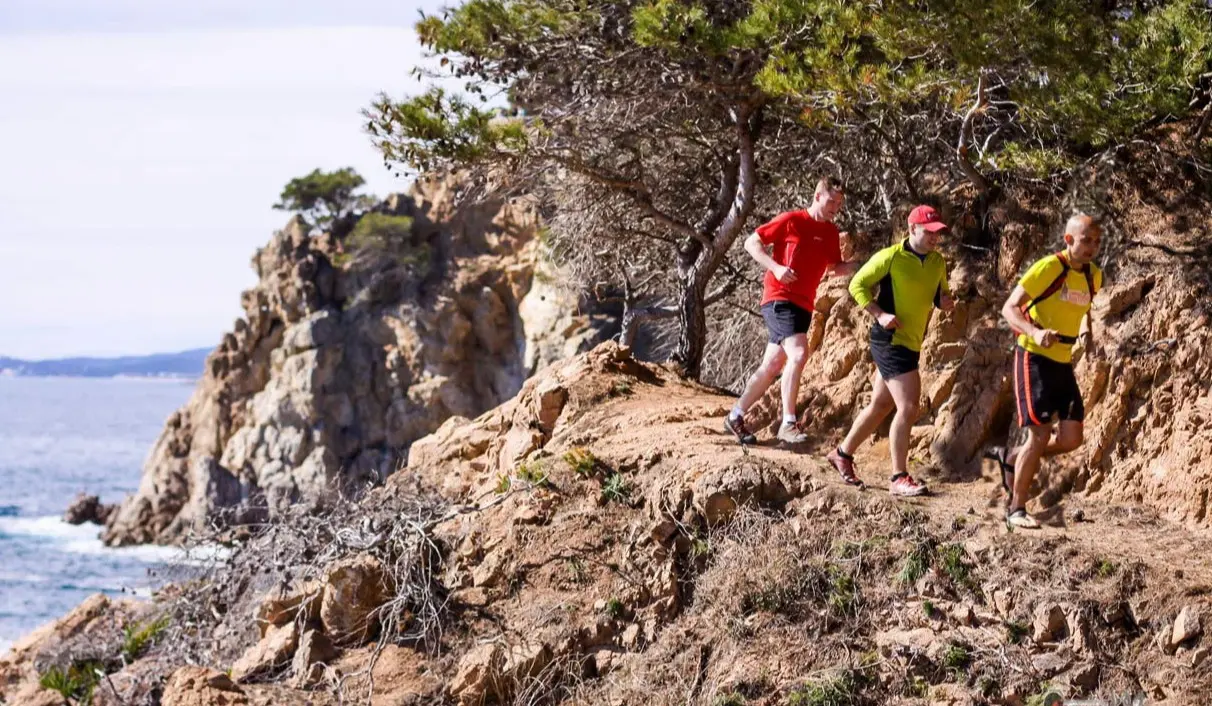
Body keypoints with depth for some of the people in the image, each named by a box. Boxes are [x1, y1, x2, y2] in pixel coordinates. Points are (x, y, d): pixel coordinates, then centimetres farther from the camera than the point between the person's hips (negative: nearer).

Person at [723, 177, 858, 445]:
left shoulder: (831, 232, 10)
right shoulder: (791, 220, -8)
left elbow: (835, 267, 19)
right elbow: (751, 243, -4)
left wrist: (854, 267, -3)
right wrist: (776, 267, -19)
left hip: (803, 305, 7)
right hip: (779, 298, -7)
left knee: (772, 366, 12)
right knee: (798, 353, -24)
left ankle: (736, 416, 25)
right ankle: (788, 423, -23)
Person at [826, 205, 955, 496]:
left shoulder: (938, 262, 7)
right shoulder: (891, 257, -13)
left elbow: (941, 294, 20)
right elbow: (857, 285, -7)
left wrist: (945, 301, -4)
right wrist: (880, 314, -19)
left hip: (911, 343, 8)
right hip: (890, 341, -8)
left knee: (881, 405, 18)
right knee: (908, 408, -13)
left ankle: (843, 454, 34)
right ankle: (899, 478, -7)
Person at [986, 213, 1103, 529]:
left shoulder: (1094, 277, 6)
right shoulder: (1048, 268, -15)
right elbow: (1009, 308, -17)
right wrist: (1035, 333, -33)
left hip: (1063, 363, 7)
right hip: (1034, 358, -7)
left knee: (1071, 438, 0)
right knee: (1040, 434, -11)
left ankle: (1011, 457, 24)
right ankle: (1016, 508, 3)